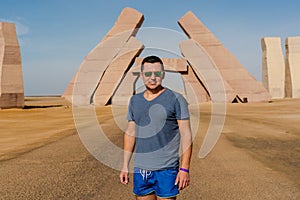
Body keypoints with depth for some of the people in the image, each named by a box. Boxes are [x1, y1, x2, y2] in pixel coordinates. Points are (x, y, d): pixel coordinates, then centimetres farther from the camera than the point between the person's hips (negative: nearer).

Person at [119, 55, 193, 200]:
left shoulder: (176, 99, -5)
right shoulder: (135, 100, 10)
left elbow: (186, 135, -7)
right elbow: (130, 133, 14)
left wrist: (184, 168, -12)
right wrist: (125, 166, 11)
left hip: (166, 169, -4)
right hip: (140, 169, 5)